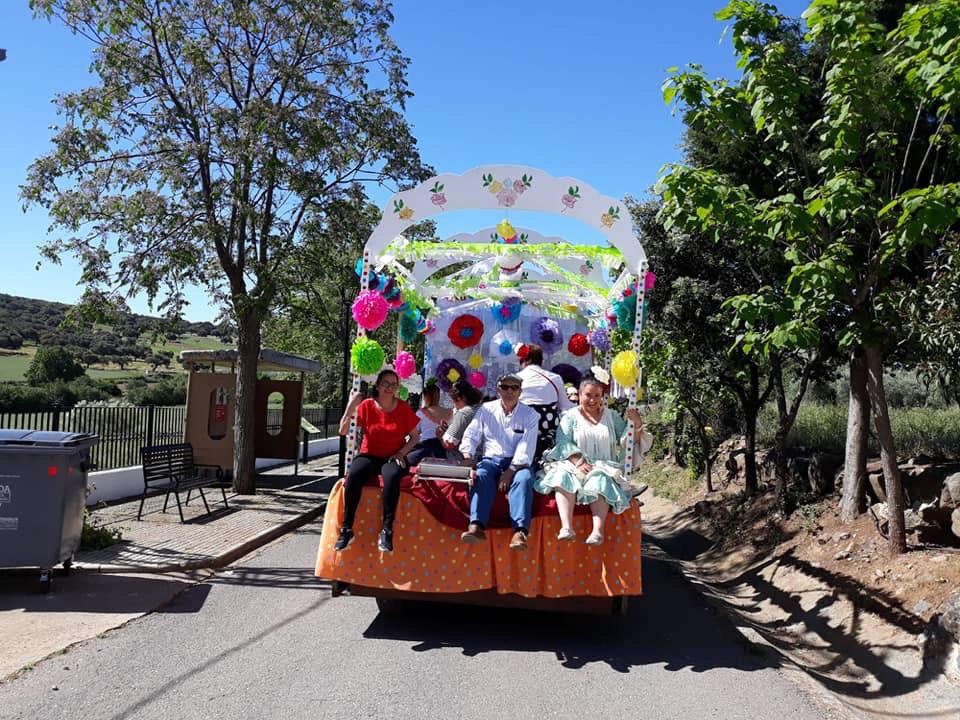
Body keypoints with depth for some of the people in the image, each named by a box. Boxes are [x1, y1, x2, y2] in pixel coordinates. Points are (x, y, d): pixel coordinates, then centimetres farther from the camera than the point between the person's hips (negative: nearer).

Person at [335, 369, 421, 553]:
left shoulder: (403, 408, 2)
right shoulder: (366, 405, 0)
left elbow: (415, 435, 9)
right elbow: (343, 431, -3)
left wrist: (401, 452, -6)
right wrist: (350, 407, -15)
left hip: (393, 457, -1)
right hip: (369, 455, 1)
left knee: (391, 476, -36)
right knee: (353, 475, -32)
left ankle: (387, 530, -29)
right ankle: (347, 529, -23)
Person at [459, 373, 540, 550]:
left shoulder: (529, 415, 5)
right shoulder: (486, 410, 11)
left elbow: (526, 448, -5)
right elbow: (471, 435, 7)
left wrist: (510, 471, -18)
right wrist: (467, 458, -13)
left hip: (517, 463, -1)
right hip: (491, 459, 1)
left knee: (524, 478, -33)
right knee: (480, 475, -31)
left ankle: (520, 531, -45)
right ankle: (476, 526, -45)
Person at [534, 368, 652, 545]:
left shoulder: (612, 416, 18)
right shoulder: (571, 416, 11)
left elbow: (628, 442, 11)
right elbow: (563, 443, -3)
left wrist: (637, 425, -8)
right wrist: (578, 461, -20)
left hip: (604, 468, 1)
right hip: (575, 466, -1)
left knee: (600, 481, -34)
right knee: (563, 476, -33)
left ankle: (598, 531, -47)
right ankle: (566, 527, -46)